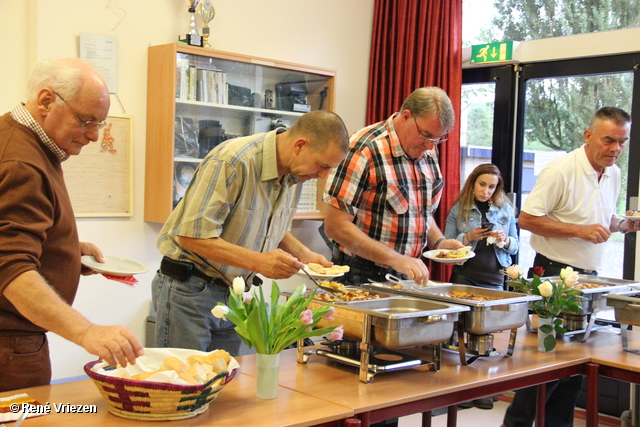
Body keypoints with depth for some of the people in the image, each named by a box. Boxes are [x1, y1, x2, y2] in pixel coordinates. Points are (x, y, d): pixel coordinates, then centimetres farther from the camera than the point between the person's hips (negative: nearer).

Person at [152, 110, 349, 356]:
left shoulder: (295, 175, 3)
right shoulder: (233, 162, -23)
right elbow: (192, 235, -25)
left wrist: (303, 254, -1)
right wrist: (258, 261, -31)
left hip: (233, 295, 7)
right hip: (190, 288, -7)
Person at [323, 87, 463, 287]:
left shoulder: (429, 151, 7)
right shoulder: (364, 150, -17)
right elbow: (335, 226, -20)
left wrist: (438, 241, 2)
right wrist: (395, 259, -24)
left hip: (407, 277, 6)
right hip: (362, 277, -5)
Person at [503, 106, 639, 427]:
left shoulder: (613, 174, 9)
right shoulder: (561, 171, -16)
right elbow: (526, 219, -19)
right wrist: (580, 230, -22)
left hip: (588, 277, 8)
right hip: (554, 274, -7)